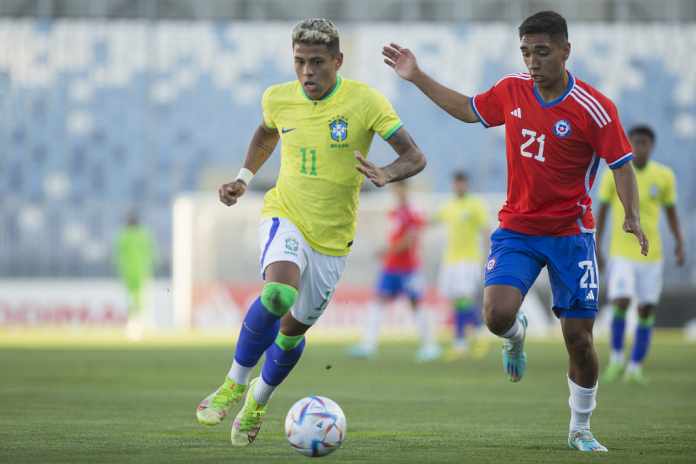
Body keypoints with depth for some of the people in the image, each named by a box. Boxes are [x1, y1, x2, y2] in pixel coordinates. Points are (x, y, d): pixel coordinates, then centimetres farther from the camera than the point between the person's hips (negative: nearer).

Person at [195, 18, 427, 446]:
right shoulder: (278, 99, -5)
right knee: (278, 294, -31)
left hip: (332, 238, 0)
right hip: (285, 217, 0)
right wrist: (244, 179, 12)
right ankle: (234, 385, -14)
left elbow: (415, 158, -16)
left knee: (293, 329, 11)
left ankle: (258, 402, 40)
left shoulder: (365, 101, -15)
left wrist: (385, 176, -36)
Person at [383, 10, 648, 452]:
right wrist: (418, 78, 16)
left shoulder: (594, 108, -14)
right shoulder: (512, 90, -1)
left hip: (571, 233, -2)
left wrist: (632, 215, -27)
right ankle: (517, 335, 18)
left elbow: (622, 165, -11)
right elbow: (469, 109, 18)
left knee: (579, 338, -2)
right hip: (516, 228, 2)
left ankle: (581, 430, 20)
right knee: (497, 314, -22)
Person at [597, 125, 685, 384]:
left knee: (647, 310, 1)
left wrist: (679, 244, -1)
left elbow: (671, 212, 10)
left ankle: (635, 367, 10)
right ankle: (617, 358, 3)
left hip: (652, 255, 2)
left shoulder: (664, 176, 0)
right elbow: (602, 212, 3)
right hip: (621, 253, -2)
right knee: (621, 302, -16)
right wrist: (596, 248, 0)